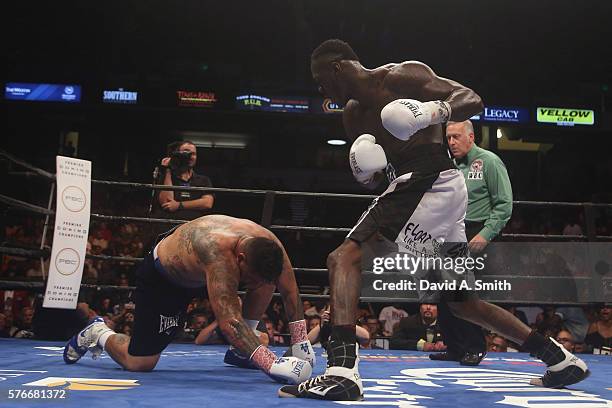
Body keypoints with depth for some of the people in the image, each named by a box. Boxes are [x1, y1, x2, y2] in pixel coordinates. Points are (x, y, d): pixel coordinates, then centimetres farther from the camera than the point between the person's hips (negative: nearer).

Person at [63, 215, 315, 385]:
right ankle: (98, 334, 21)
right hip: (161, 278, -6)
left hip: (199, 270, 7)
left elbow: (290, 292, -13)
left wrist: (300, 342, -17)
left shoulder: (267, 243, -24)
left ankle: (241, 351, 4)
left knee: (268, 277, -10)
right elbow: (228, 321, -50)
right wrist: (271, 363, -53)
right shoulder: (218, 253, -45)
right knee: (139, 362, -10)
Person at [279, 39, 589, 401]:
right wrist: (365, 171, -1)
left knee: (346, 258, -17)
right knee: (461, 299, 17)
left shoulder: (400, 76, -4)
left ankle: (343, 370, -27)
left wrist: (435, 110, -30)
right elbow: (373, 177, 22)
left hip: (430, 182, -10)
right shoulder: (353, 113, 20)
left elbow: (473, 99, -9)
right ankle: (561, 359, 28)